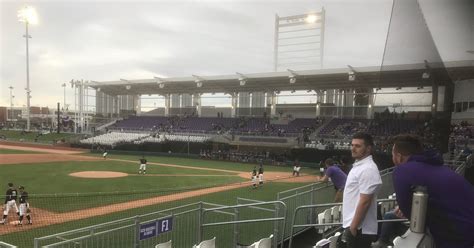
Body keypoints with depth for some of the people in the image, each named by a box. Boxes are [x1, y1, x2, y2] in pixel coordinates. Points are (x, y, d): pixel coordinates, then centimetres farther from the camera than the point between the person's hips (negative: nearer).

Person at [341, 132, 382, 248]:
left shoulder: (368, 169, -20)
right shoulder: (358, 165, 12)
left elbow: (364, 202, -23)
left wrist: (353, 227, -20)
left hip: (359, 229, -10)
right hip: (353, 226, 10)